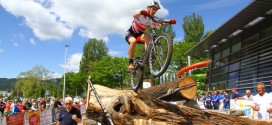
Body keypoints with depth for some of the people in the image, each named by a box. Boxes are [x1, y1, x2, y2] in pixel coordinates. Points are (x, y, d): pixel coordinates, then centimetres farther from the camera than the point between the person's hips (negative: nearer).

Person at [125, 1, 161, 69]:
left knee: (147, 37, -31)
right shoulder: (141, 13, -19)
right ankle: (130, 63, -24)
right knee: (133, 41, -36)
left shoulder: (154, 19, -9)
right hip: (130, 33, -3)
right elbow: (134, 15, -42)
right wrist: (141, 12, -64)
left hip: (139, 35, 3)